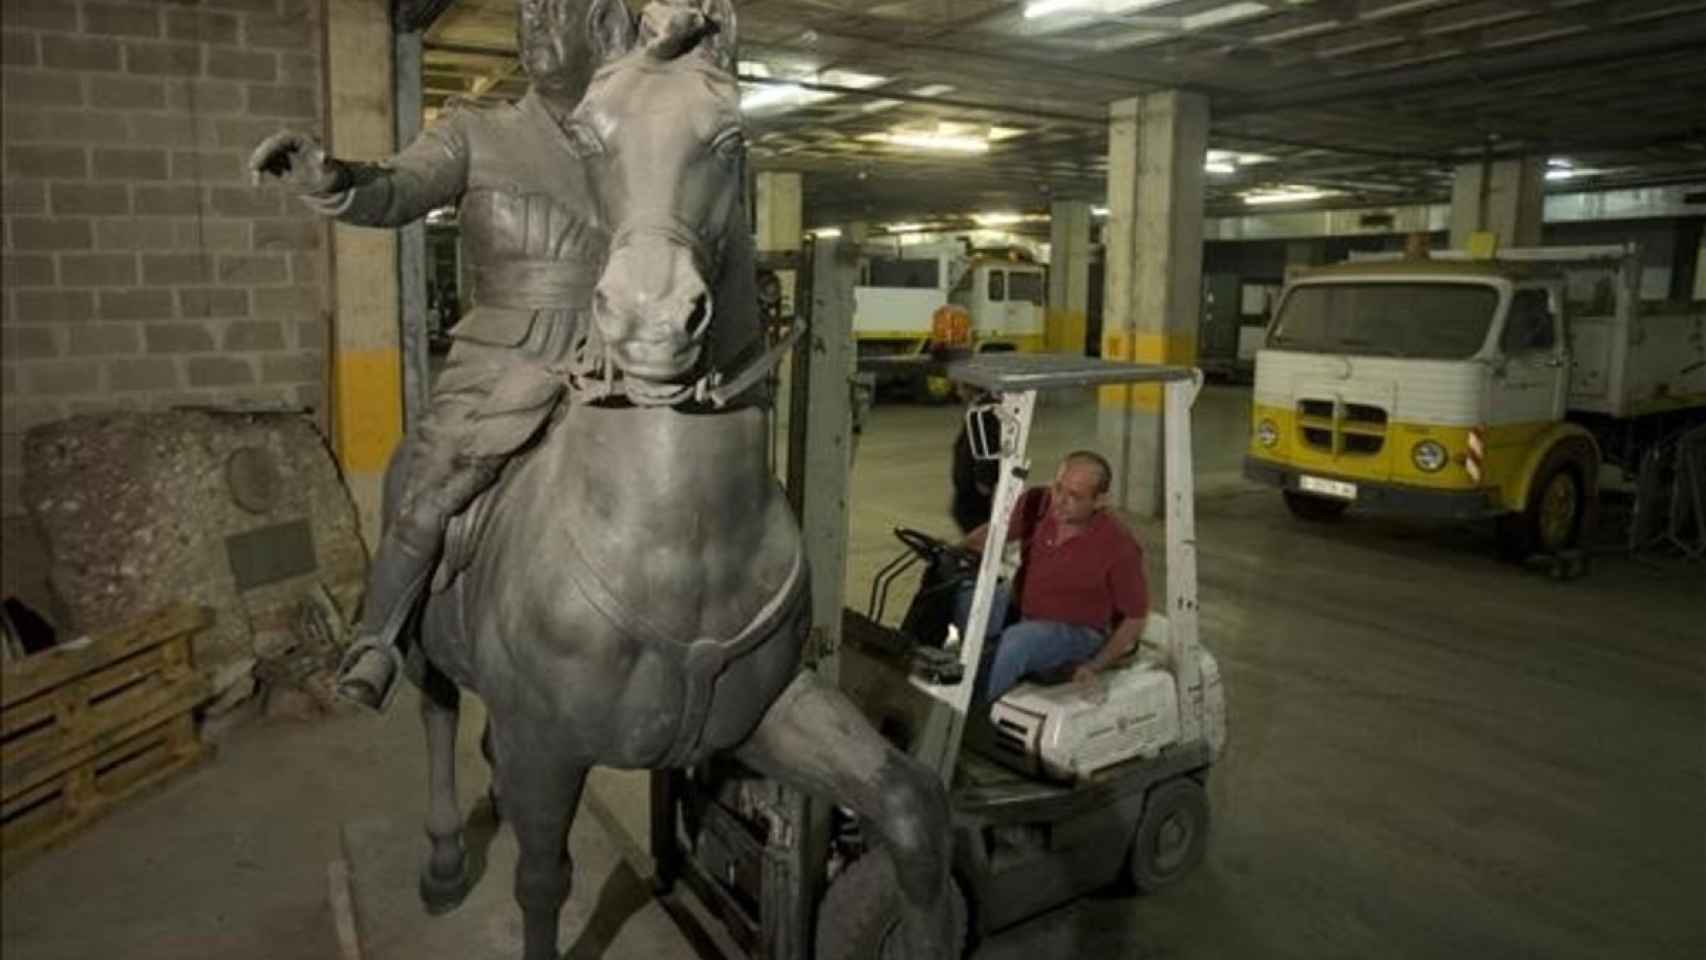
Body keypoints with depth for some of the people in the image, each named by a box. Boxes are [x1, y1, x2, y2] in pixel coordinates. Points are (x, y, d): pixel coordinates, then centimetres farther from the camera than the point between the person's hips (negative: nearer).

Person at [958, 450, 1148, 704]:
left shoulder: (1119, 547, -21)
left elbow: (1135, 618, -10)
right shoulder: (1037, 503, -11)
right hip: (1025, 614, 5)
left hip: (1075, 633, -5)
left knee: (1016, 640, -35)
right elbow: (991, 533, 6)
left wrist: (1095, 666, -19)